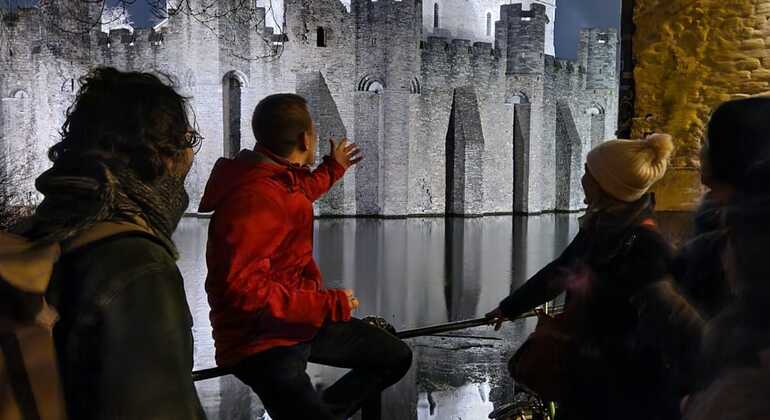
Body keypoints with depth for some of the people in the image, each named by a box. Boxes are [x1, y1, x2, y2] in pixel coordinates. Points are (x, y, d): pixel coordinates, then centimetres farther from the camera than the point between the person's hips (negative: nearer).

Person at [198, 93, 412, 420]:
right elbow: (243, 290, -32)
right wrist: (331, 304, -26)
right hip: (262, 343, -10)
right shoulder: (254, 199, -27)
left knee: (395, 358, 13)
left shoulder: (276, 176, 3)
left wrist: (333, 169, 42)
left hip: (301, 323, 10)